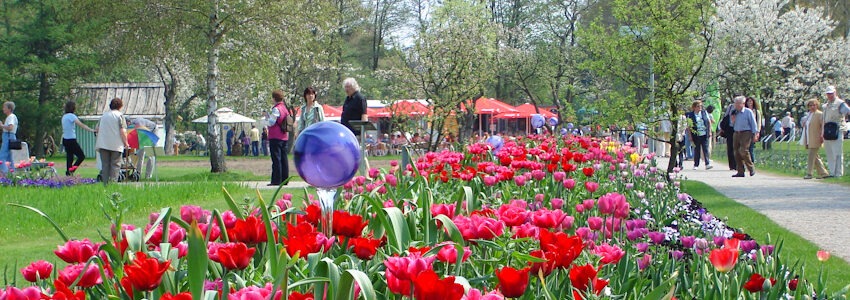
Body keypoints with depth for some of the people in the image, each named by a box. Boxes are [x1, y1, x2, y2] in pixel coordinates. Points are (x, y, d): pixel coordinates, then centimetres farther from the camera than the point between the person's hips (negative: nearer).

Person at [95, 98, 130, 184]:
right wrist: (126, 143, 0)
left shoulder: (104, 115, 11)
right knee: (115, 165, 0)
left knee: (105, 165, 9)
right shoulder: (120, 115, -4)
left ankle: (105, 183, 8)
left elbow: (97, 128, 15)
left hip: (103, 144, 4)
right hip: (116, 145, -4)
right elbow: (122, 131, -10)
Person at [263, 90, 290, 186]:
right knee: (284, 159, 9)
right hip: (284, 137, 8)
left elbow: (271, 123, -16)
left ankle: (276, 180, -9)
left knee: (276, 159, -7)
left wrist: (266, 116, 2)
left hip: (275, 137, -8)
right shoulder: (285, 108, 13)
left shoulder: (276, 109, -13)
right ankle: (285, 179, 11)